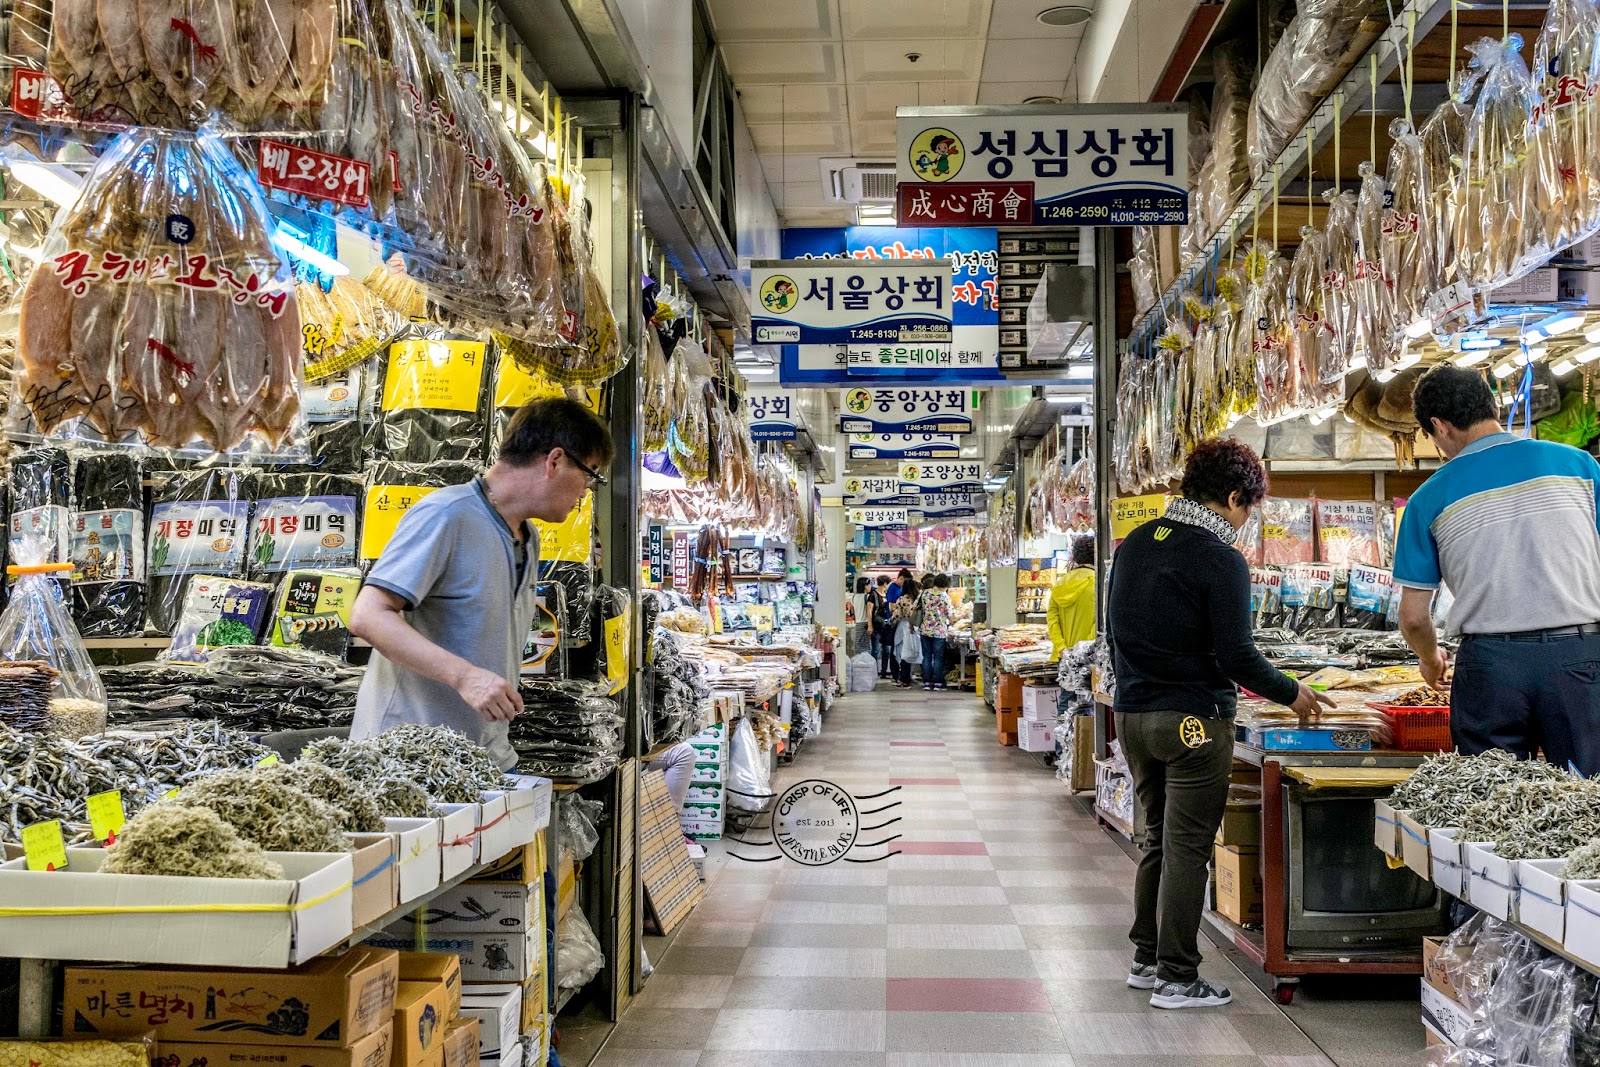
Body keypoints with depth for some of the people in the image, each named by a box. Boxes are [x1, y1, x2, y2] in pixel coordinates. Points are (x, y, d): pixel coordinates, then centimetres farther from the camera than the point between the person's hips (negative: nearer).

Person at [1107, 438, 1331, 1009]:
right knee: (1186, 849, 1)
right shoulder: (1221, 561, -15)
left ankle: (1146, 959, 26)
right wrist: (1292, 694, -1)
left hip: (1132, 713, 7)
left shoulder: (1134, 544, 8)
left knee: (1154, 840, 18)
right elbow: (1235, 655, -16)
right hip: (1192, 721, -7)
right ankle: (1175, 979, 8)